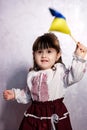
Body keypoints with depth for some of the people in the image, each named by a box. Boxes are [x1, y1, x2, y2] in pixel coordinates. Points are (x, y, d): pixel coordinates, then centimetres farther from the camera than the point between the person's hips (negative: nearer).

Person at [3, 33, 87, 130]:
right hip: (35, 115, 4)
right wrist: (15, 94, 9)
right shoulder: (32, 74, 7)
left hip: (56, 115, -3)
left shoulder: (60, 70, -7)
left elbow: (73, 77, -24)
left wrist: (79, 58, -31)